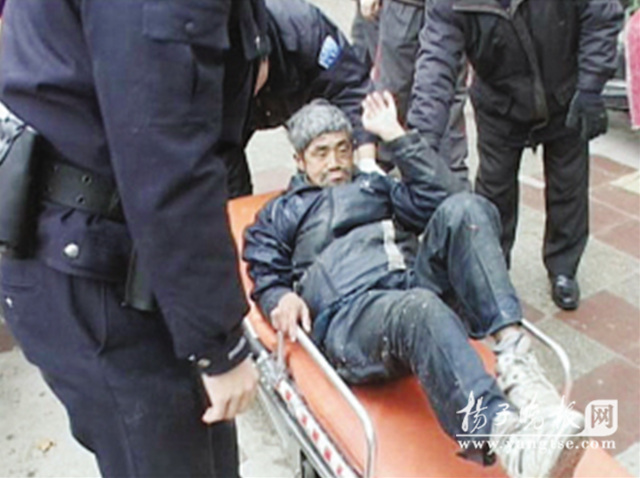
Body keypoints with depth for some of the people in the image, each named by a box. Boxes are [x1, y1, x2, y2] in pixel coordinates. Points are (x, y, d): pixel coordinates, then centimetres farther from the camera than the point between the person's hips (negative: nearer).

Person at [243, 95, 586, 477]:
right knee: (420, 308, -38)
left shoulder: (375, 186, 33)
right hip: (348, 316, -3)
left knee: (463, 208, -23)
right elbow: (267, 279, 17)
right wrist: (283, 298, -7)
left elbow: (441, 195, 15)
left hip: (414, 284, 4)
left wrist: (396, 135, 14)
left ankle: (514, 358, -37)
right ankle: (504, 434, -59)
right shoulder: (280, 214, 29)